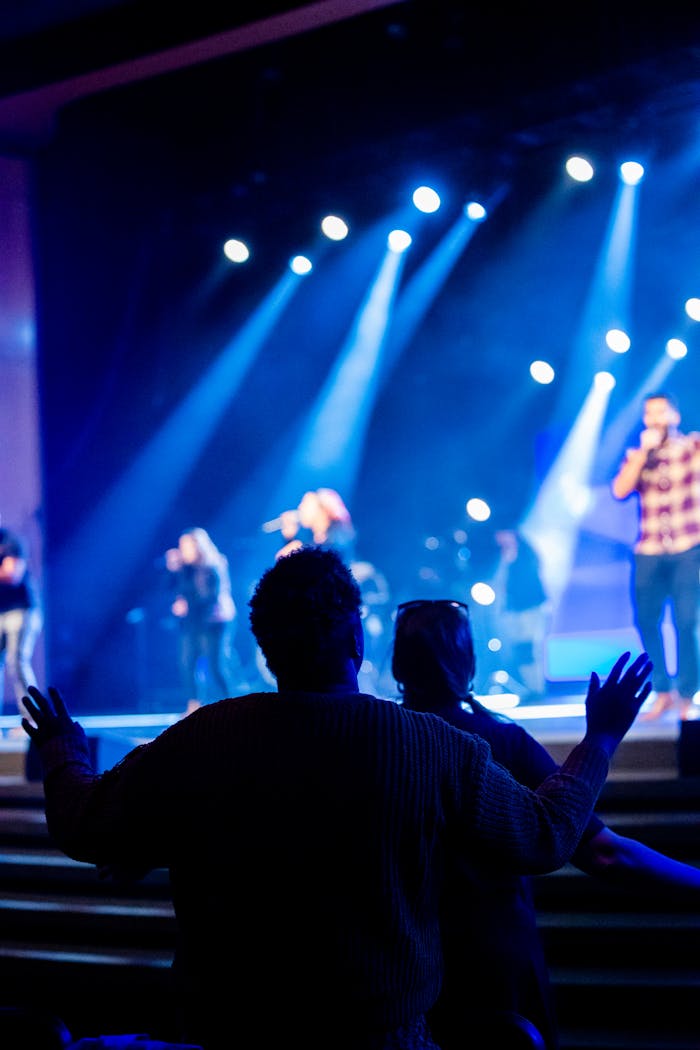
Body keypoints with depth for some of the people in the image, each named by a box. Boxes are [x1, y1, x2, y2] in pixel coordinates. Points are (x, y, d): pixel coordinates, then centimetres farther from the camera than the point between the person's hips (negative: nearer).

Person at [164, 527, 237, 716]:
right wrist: (174, 569, -3)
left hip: (212, 623, -7)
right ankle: (193, 705, 7)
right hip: (191, 623, 7)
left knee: (216, 665, -8)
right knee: (186, 663, 0)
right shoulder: (186, 568, 10)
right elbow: (178, 590, 6)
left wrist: (188, 606, -19)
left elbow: (213, 597, -15)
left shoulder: (213, 568, -9)